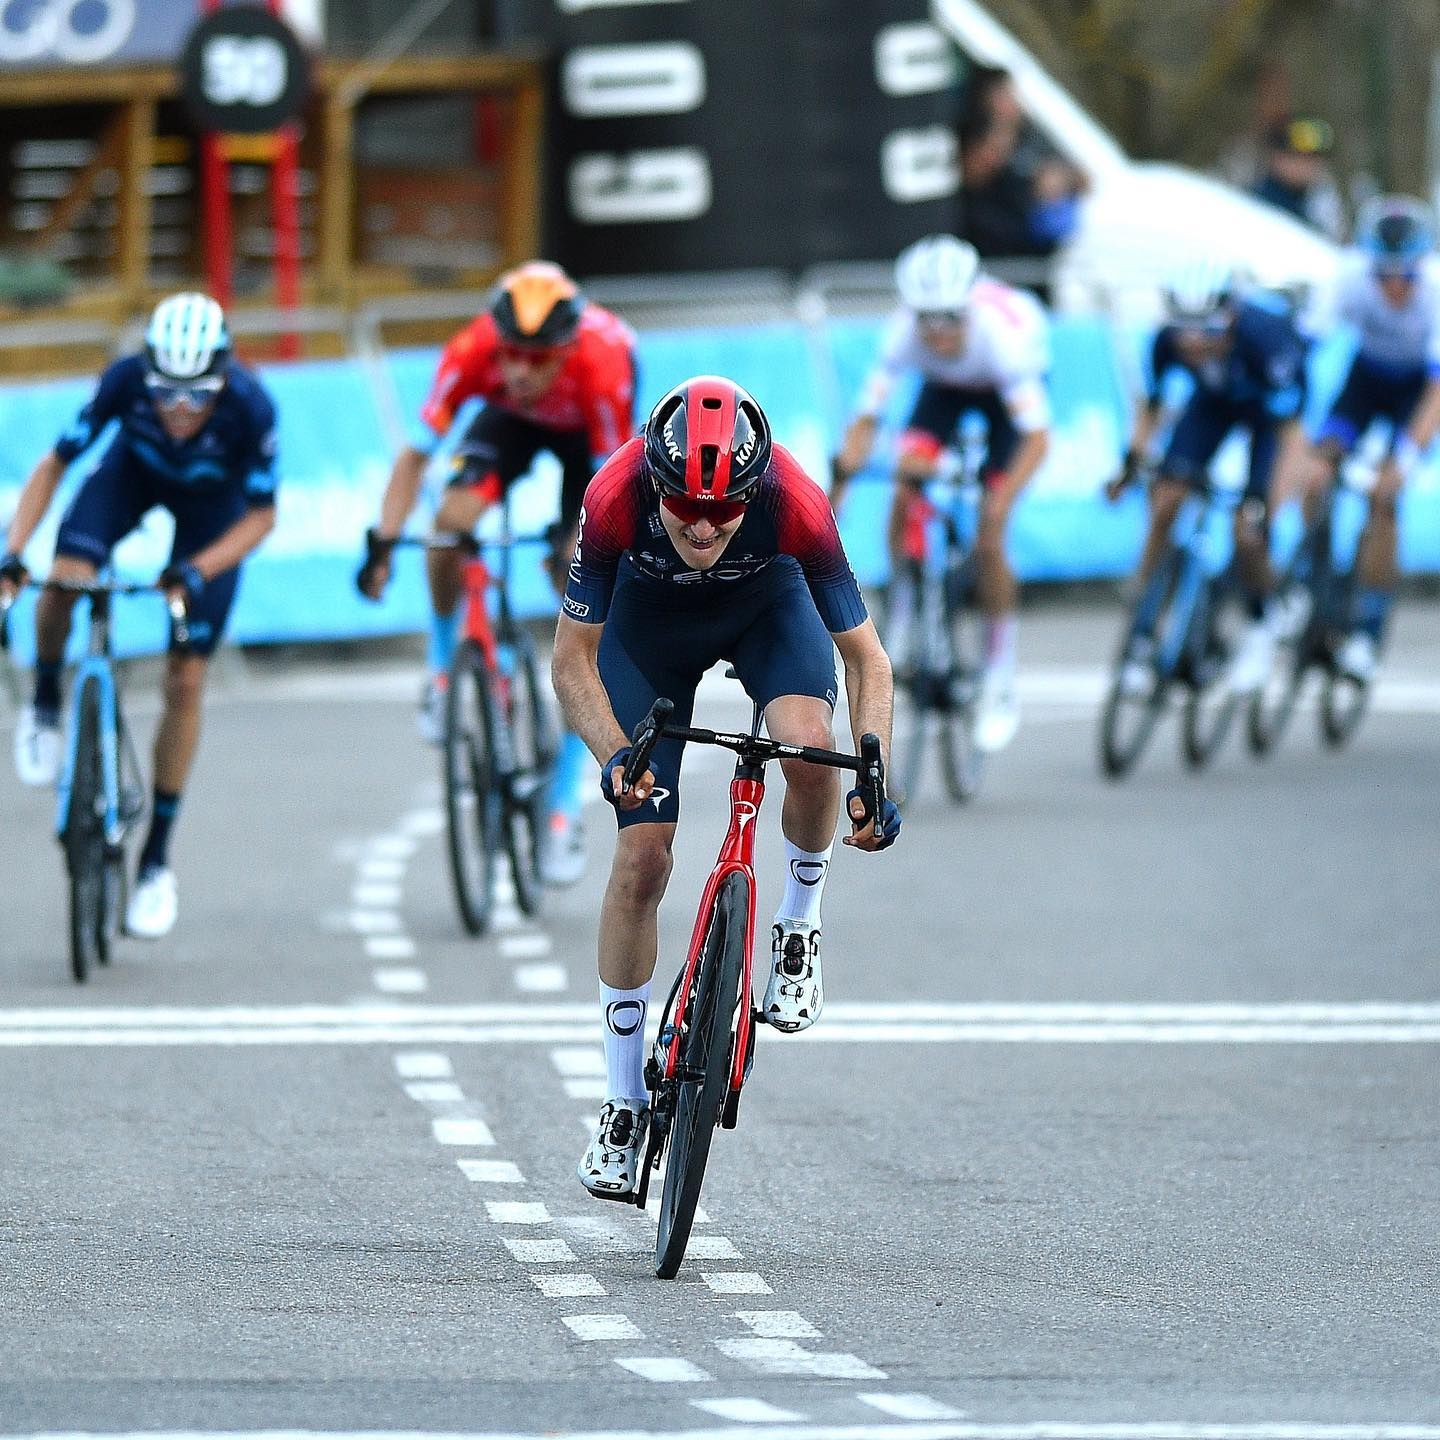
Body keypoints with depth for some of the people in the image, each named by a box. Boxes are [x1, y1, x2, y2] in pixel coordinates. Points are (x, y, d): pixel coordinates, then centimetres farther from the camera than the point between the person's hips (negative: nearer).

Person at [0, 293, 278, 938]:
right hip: (135, 469, 1)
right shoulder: (126, 381, -35)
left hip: (212, 498, -1)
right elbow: (54, 466, -25)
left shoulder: (250, 407, -38)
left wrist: (196, 572, -39)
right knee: (65, 578, -31)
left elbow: (261, 517, -24)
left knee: (185, 681, -5)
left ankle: (157, 858, 8)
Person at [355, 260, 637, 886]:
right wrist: (383, 541, -41)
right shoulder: (472, 353, -37)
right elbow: (416, 454, -31)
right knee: (452, 520, -26)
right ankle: (443, 667, 5)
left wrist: (579, 548, -42)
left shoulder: (603, 359, -42)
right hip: (512, 420, 2)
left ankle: (566, 807, -5)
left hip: (588, 433, -2)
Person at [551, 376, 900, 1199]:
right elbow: (573, 660, -25)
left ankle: (800, 928, -3)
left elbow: (866, 658, -25)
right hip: (650, 621, 0)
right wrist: (615, 755, -41)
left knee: (809, 745, -33)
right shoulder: (615, 500, -37)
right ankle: (624, 1106, 5)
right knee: (641, 858, -6)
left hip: (768, 606, 0)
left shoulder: (797, 506, -37)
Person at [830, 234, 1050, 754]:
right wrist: (838, 483, -45)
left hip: (1005, 387, -3)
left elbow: (1036, 437, -42)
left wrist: (999, 505, -53)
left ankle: (1000, 681, 4)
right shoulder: (904, 334, -35)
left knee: (988, 541, -11)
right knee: (904, 494, -22)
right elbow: (866, 418, -32)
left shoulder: (1002, 333, -42)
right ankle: (904, 619, 0)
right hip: (946, 387, 3)